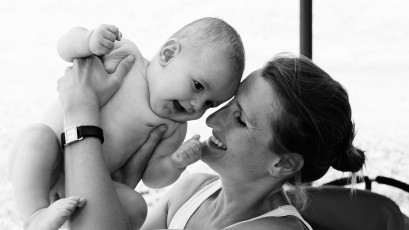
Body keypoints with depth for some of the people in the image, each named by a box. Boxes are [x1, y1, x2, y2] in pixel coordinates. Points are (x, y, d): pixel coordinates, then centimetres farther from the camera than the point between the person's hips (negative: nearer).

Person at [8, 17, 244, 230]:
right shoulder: (123, 56, -10)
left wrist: (175, 164, -20)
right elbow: (66, 47, -4)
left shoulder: (174, 128, -1)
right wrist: (89, 40, -26)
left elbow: (151, 176, 1)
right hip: (39, 166, -2)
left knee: (135, 207, -23)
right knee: (37, 136, -34)